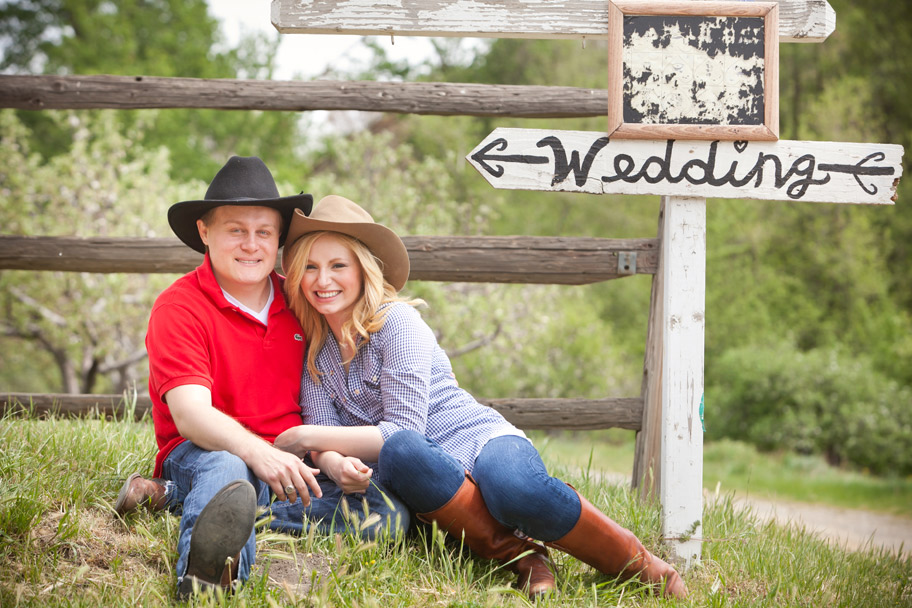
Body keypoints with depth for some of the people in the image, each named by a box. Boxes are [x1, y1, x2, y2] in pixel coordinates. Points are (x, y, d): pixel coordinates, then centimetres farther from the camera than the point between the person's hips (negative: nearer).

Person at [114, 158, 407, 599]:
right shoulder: (178, 307, -6)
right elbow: (190, 413, -20)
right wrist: (257, 452, -40)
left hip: (289, 463, 5)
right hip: (202, 453, -5)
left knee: (389, 514, -22)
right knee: (225, 469, -40)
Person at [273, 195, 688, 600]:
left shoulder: (396, 321, -8)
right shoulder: (314, 353, 8)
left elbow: (401, 427, -15)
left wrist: (306, 438, -17)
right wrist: (333, 459, -27)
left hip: (479, 441, -3)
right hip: (429, 478, 3)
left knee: (514, 490, -40)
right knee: (398, 453, -36)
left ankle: (635, 562, -16)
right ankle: (517, 555, -28)